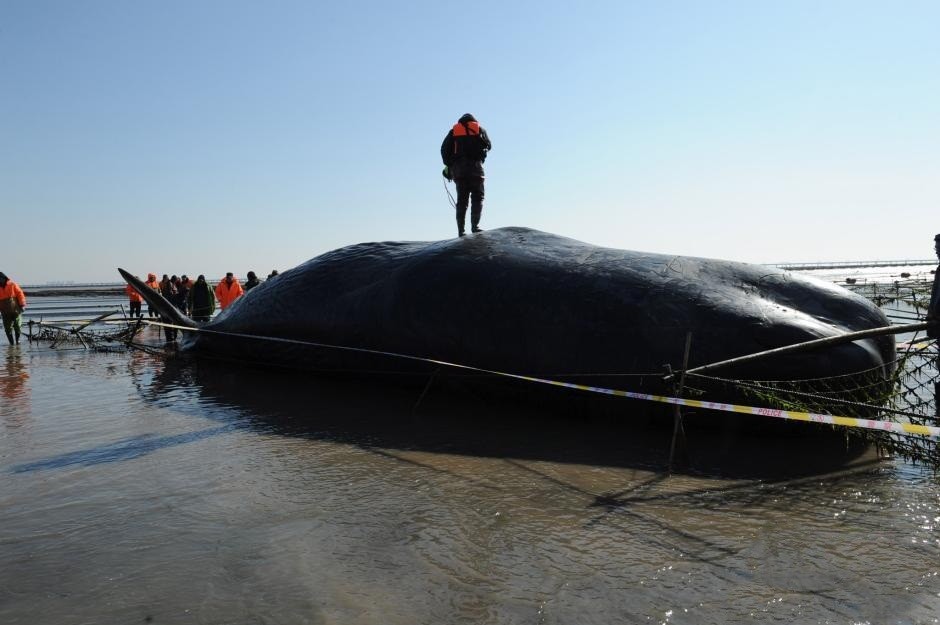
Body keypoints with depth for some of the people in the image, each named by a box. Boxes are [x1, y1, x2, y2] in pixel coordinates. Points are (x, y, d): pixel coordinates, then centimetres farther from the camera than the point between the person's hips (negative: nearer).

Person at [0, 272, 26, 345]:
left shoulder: (12, 285, -1)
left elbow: (20, 294, -4)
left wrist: (22, 305, -10)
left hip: (16, 310, -2)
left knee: (17, 326, 2)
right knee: (8, 328, 0)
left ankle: (17, 340, 19)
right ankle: (11, 342, 9)